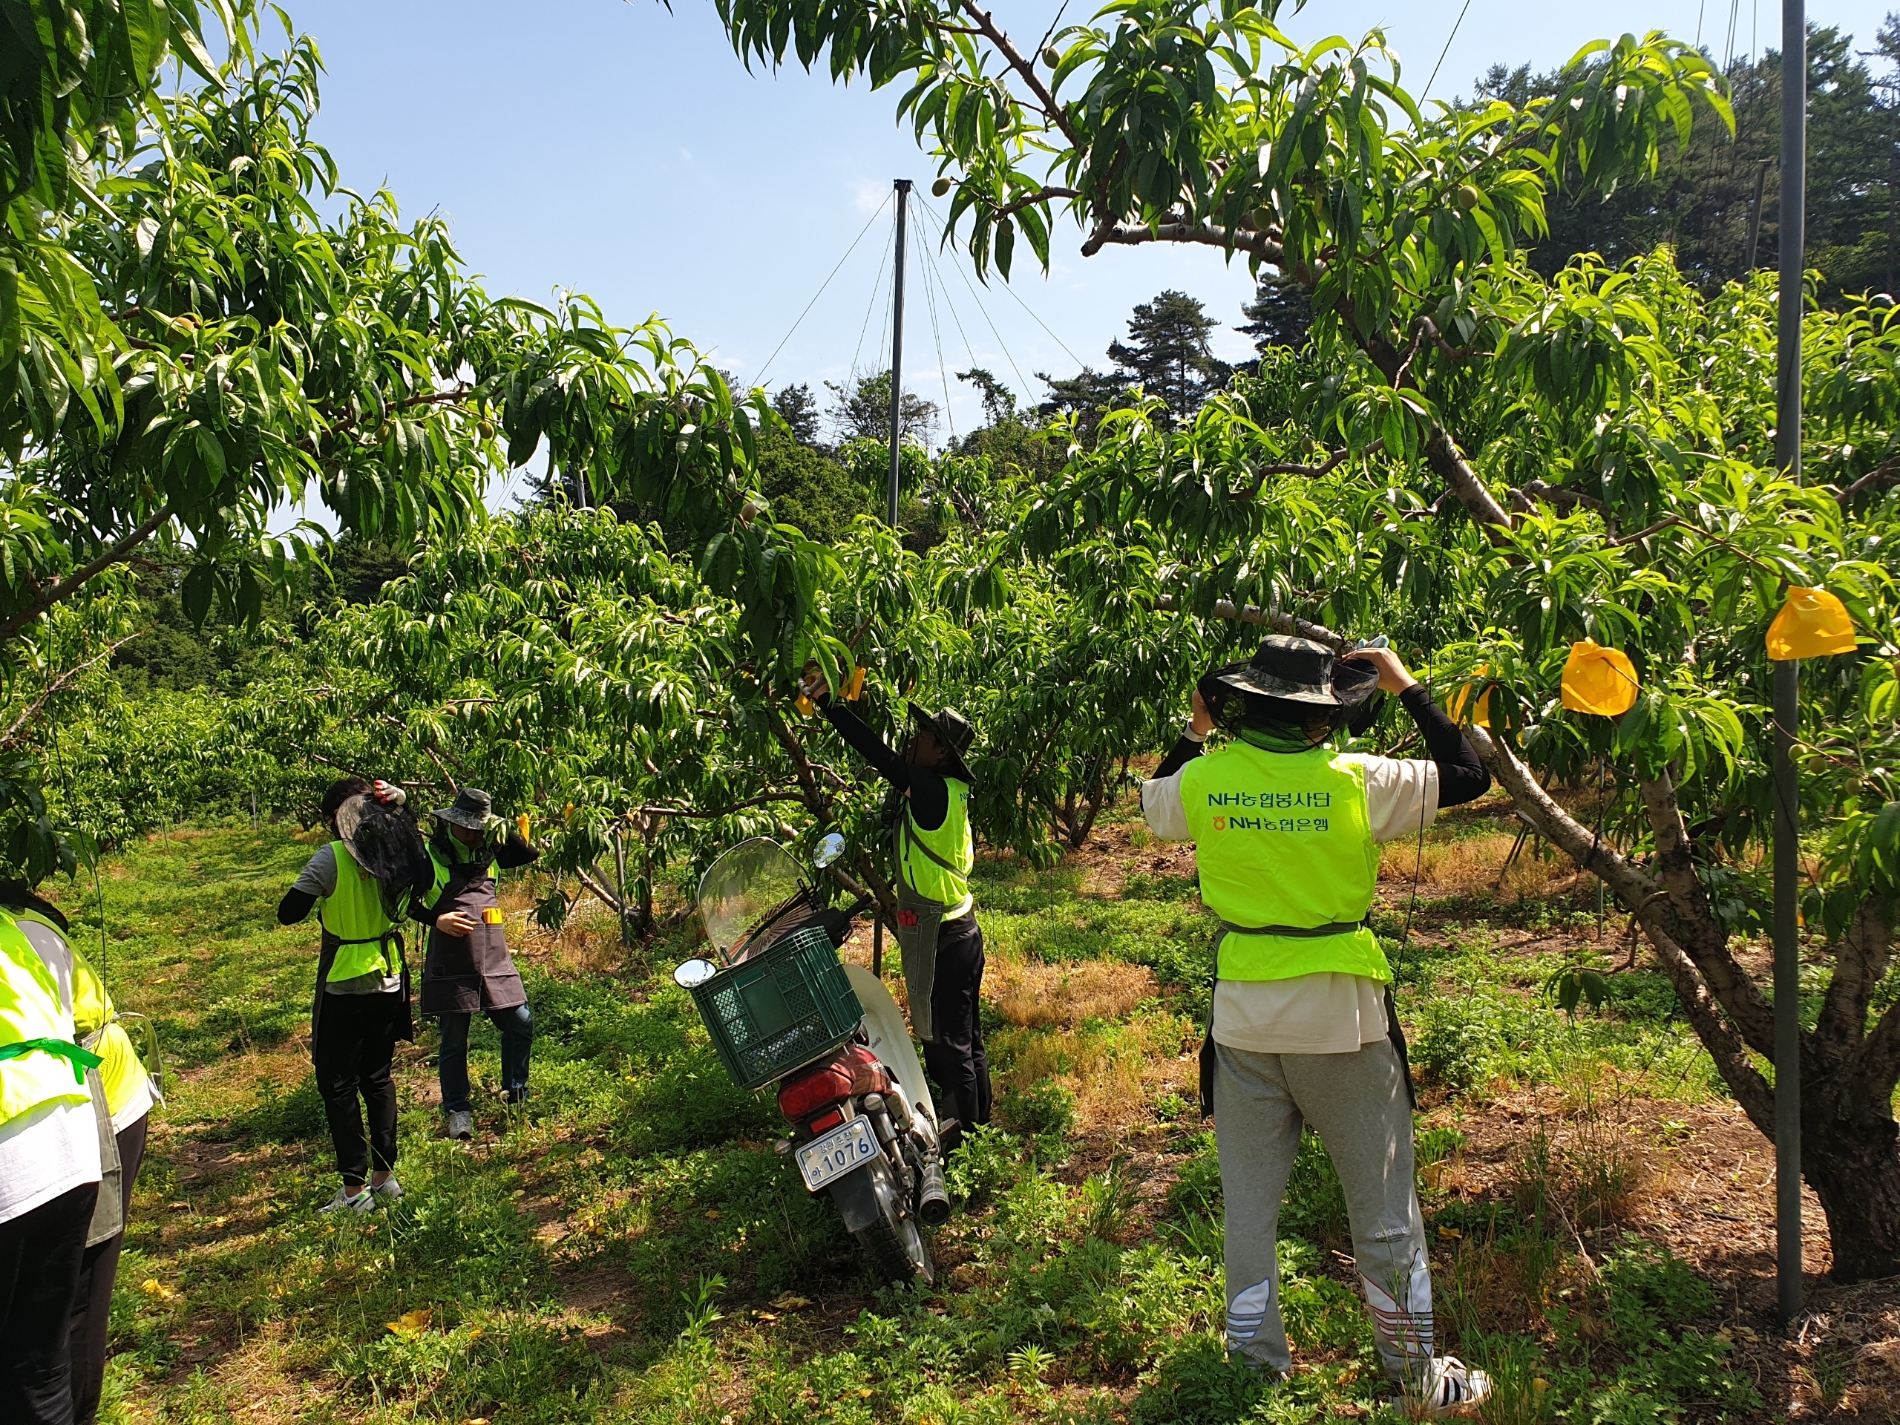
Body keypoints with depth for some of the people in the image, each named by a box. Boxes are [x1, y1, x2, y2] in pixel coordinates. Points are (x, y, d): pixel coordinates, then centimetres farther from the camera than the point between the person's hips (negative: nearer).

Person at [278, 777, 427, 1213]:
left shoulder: (333, 858, -17)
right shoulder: (397, 854, -2)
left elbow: (288, 914, -17)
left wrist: (318, 897, 3)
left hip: (344, 986, -5)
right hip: (389, 981, 5)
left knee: (338, 1085, 5)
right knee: (378, 1078, 16)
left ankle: (355, 1189, 5)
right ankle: (384, 1176, 21)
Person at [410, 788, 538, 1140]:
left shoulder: (490, 853, 11)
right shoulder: (429, 856, -3)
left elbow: (531, 853, 14)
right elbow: (407, 902, -3)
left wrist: (519, 829, -4)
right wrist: (437, 919, -18)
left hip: (494, 960, 5)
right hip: (451, 966, -4)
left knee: (521, 1024, 4)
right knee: (454, 1041, 4)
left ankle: (516, 1095, 23)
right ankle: (457, 1111, 18)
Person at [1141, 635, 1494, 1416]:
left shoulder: (1205, 778, -6)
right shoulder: (1354, 781, -13)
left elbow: (1154, 803, 17)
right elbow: (1469, 776, -1)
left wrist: (1195, 730, 21)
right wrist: (1408, 688, 5)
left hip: (1244, 1017, 2)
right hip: (1341, 1016, -2)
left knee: (1249, 1199, 16)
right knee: (1383, 1205, 13)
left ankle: (1254, 1352, 28)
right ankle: (1416, 1371, 26)